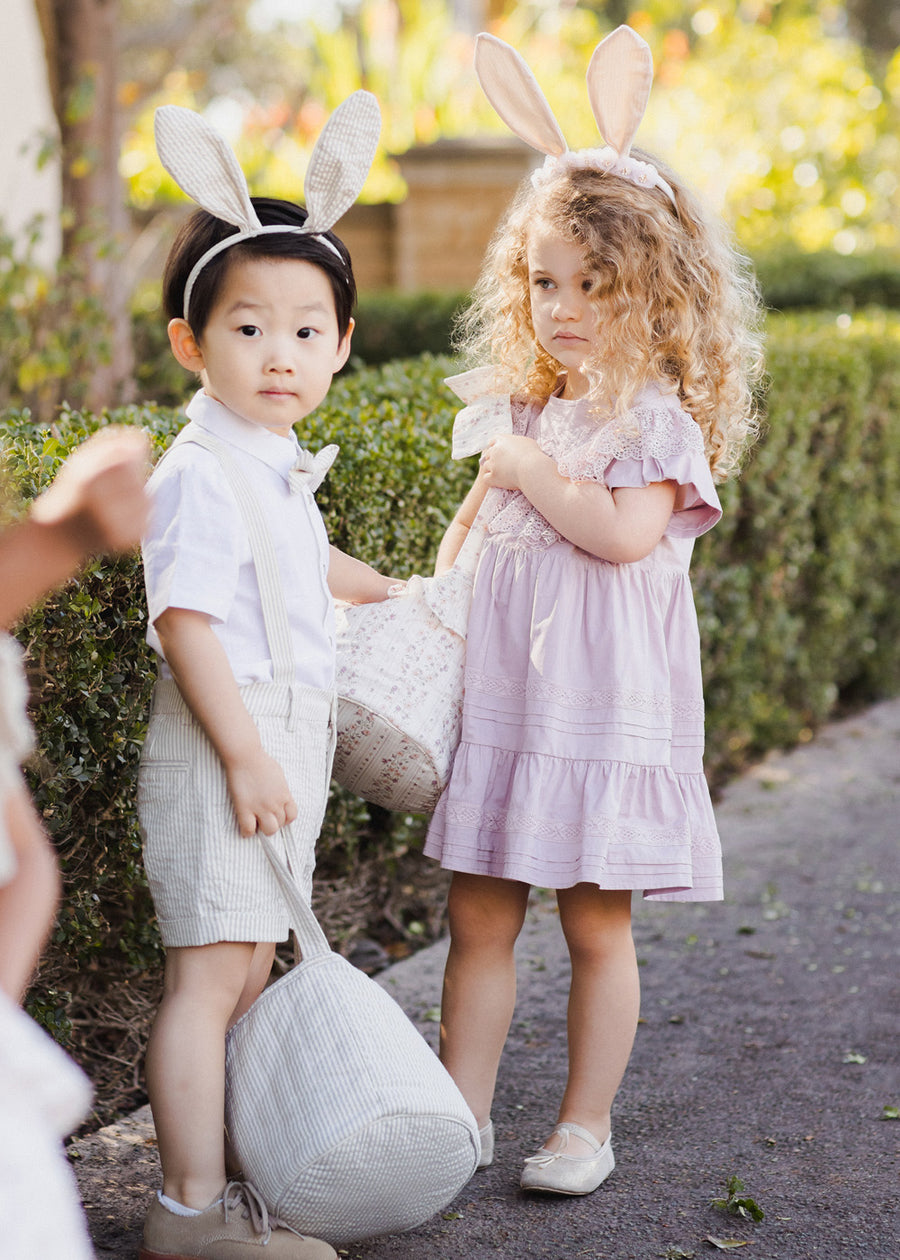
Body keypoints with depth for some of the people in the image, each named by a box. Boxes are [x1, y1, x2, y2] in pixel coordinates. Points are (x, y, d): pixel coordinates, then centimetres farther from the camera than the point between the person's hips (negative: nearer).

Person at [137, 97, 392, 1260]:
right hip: (222, 749, -9)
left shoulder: (279, 466, 13)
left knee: (247, 971, 15)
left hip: (284, 748, 10)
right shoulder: (199, 475, -17)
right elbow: (185, 621, -23)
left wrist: (390, 593, 49)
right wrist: (246, 755, -25)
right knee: (209, 976, -6)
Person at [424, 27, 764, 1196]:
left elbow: (623, 531, -24)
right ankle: (462, 1118, 18)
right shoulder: (516, 408, 10)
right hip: (499, 705, 6)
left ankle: (586, 1125, 19)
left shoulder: (657, 416, -8)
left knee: (597, 924, 5)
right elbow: (469, 525, 22)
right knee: (478, 919, 8)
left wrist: (529, 466, -14)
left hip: (608, 707, -5)